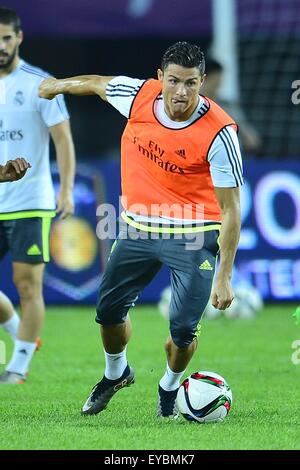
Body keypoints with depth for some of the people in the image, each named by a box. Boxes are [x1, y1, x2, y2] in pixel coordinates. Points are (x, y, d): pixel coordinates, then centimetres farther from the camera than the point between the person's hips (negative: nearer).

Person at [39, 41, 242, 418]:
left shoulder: (219, 132, -23)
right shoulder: (138, 96, -13)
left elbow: (230, 208, -19)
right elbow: (97, 83, 12)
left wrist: (224, 276, -22)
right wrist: (58, 86, 29)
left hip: (193, 236, -4)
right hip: (138, 227, 4)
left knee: (183, 328, -7)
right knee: (109, 309, 11)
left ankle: (169, 387, 26)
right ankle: (116, 373, 42)